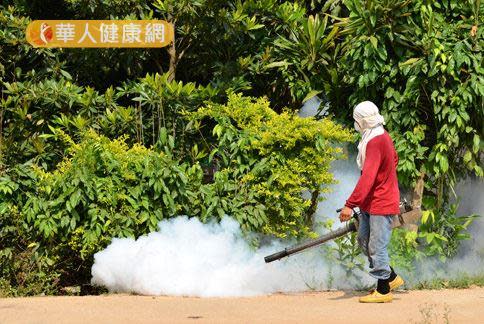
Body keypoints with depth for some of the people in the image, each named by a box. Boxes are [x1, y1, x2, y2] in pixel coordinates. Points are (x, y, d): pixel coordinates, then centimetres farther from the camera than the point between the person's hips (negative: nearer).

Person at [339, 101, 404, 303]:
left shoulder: (375, 142, -23)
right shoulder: (382, 136, 9)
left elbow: (367, 178, -30)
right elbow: (395, 159, 25)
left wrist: (350, 204, -32)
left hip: (381, 204, -10)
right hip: (371, 203, 10)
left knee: (376, 246, -3)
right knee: (364, 239, 16)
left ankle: (383, 291, 6)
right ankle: (392, 278, 24)